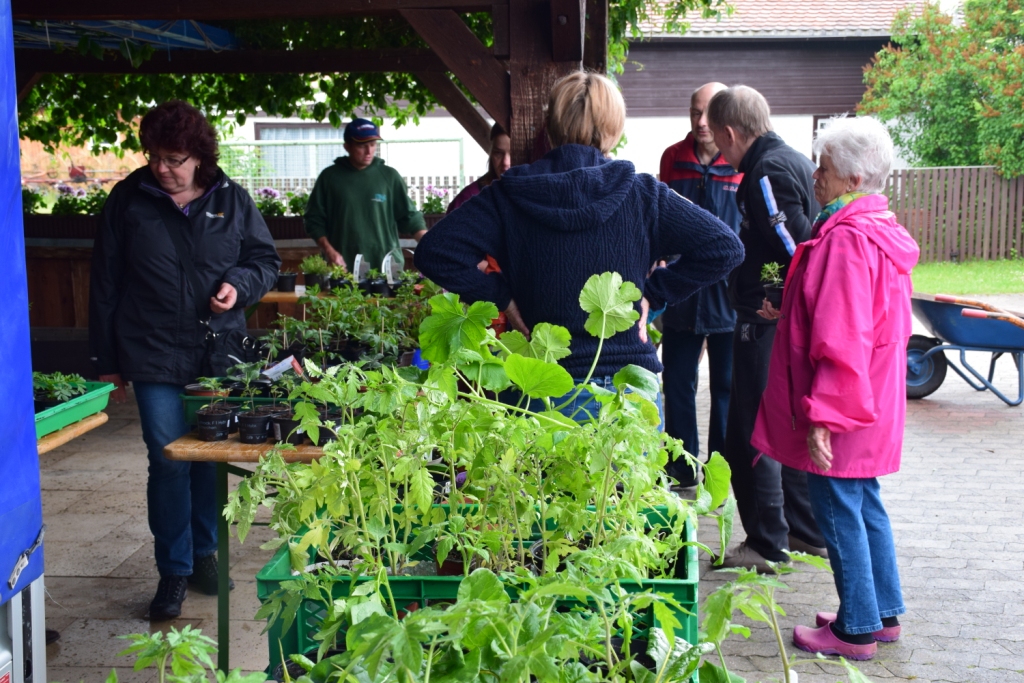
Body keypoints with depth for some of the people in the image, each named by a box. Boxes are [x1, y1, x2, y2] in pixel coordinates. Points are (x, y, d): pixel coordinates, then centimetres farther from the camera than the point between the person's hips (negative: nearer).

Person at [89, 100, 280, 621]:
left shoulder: (230, 200, 2)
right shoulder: (128, 200, -1)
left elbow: (266, 260, 12)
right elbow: (105, 284, 3)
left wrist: (240, 284, -12)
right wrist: (107, 362, 3)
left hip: (220, 353, 2)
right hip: (154, 358, -1)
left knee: (212, 458, 10)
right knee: (168, 462, -2)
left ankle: (204, 553, 29)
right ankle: (174, 571, 12)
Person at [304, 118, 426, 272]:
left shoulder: (389, 176, 6)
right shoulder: (329, 177, 5)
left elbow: (410, 217, 6)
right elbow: (315, 220, 7)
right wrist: (329, 250, -7)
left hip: (386, 266, 1)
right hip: (344, 267, -1)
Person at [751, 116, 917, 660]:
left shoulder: (846, 239, -22)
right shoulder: (879, 230, 11)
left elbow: (841, 342, -25)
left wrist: (822, 415, -24)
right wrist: (793, 317, 20)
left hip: (839, 412, -10)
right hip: (870, 405, 10)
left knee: (840, 512, 2)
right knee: (864, 504, 18)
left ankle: (856, 630, 13)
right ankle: (884, 613, 30)